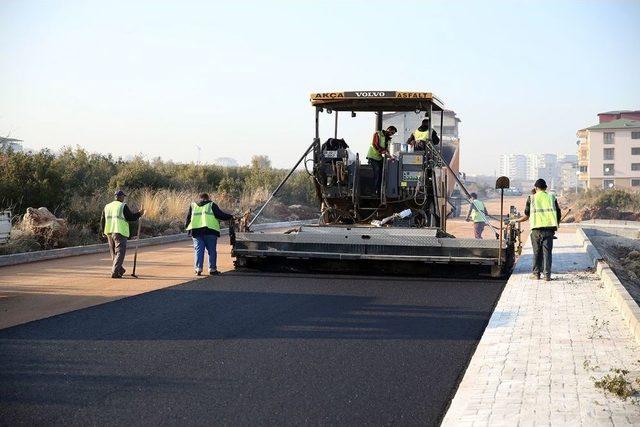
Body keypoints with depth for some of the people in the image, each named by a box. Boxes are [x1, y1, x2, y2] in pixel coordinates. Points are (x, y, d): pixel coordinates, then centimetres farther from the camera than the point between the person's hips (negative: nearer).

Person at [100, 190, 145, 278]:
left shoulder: (107, 207, 12)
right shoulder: (123, 206, -7)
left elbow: (102, 220, 13)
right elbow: (131, 217, -9)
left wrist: (103, 232, 23)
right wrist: (139, 214, 7)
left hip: (109, 232, 7)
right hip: (120, 232, -7)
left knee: (114, 252, 18)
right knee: (120, 252, -4)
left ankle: (120, 270, 29)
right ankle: (115, 272, -13)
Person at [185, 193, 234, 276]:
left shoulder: (193, 205, 17)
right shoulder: (212, 205, 8)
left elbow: (188, 218, 17)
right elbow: (220, 215, 0)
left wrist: (187, 226, 32)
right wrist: (230, 216, 13)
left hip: (196, 231, 2)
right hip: (210, 231, -2)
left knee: (198, 250, 4)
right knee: (211, 250, 5)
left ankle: (198, 268, -4)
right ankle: (212, 269, 5)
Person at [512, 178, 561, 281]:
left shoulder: (531, 198, 6)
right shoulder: (552, 197, 11)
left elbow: (526, 216, 10)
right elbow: (558, 215, 9)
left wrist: (516, 220, 27)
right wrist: (555, 227, 21)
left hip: (537, 227, -1)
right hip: (549, 227, 1)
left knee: (537, 251, 9)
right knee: (547, 251, 2)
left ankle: (536, 273, 13)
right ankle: (547, 274, -3)